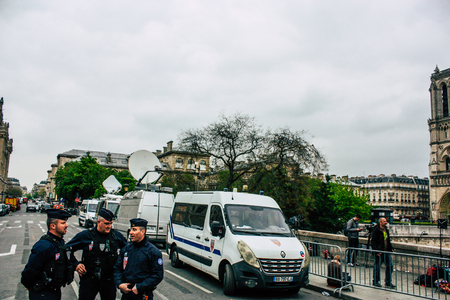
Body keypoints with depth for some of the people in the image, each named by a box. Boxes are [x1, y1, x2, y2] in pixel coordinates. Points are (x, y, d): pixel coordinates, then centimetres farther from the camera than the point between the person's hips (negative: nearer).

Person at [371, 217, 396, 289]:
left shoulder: (386, 230, 13)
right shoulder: (376, 230, -12)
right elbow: (374, 242, -14)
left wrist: (391, 248, 13)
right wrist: (376, 251, -20)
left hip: (387, 251, 8)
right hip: (379, 252, -7)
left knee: (390, 266, 5)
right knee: (377, 267, 3)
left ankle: (388, 282, 17)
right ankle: (376, 282, 17)